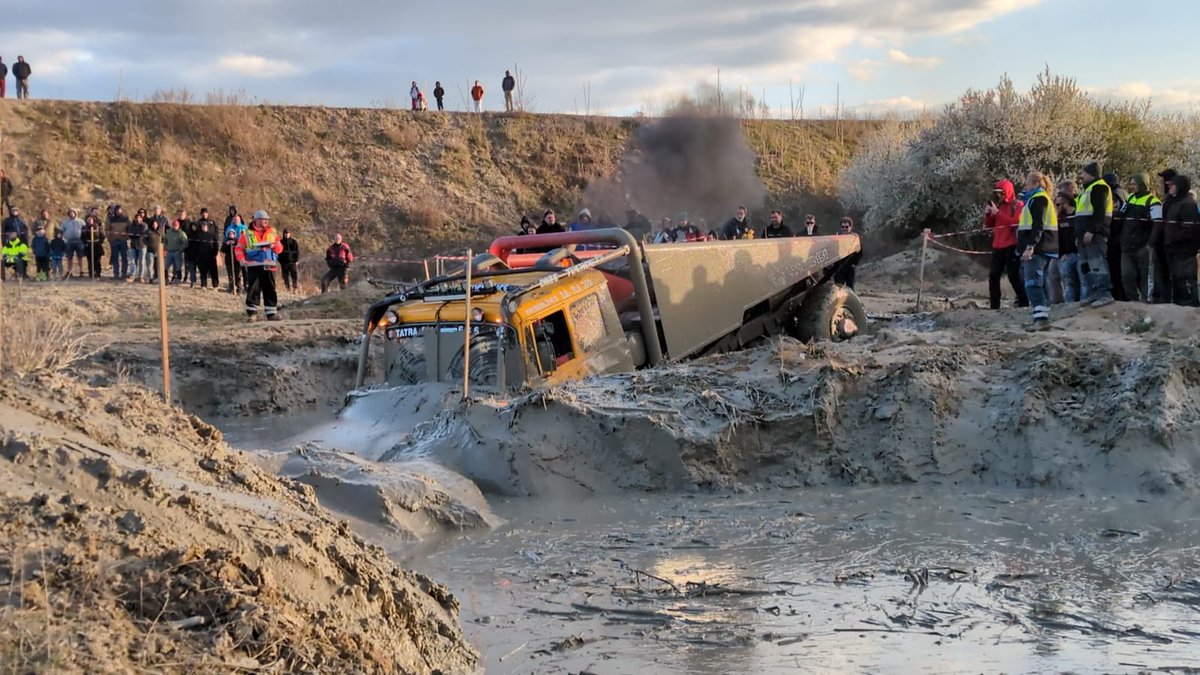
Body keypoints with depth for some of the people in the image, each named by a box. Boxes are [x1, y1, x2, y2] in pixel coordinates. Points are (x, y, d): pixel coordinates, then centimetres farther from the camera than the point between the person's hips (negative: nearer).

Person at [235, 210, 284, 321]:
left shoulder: (272, 232, 11)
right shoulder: (247, 233, 2)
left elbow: (280, 247, 13)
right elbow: (239, 248, 3)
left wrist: (274, 246, -9)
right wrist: (241, 258, -14)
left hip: (269, 266, 3)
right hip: (253, 266, -3)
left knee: (270, 290, 4)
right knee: (253, 290, -4)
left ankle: (271, 313, 10)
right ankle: (252, 313, 0)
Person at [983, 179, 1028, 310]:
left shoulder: (1018, 205, -3)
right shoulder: (998, 206, 17)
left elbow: (1015, 222, -18)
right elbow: (988, 226, 19)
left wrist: (997, 213, -20)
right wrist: (987, 214, -1)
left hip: (1012, 246, -7)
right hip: (997, 246, 7)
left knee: (1014, 276, -10)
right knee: (993, 276, 4)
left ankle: (1024, 303, -5)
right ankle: (994, 306, 7)